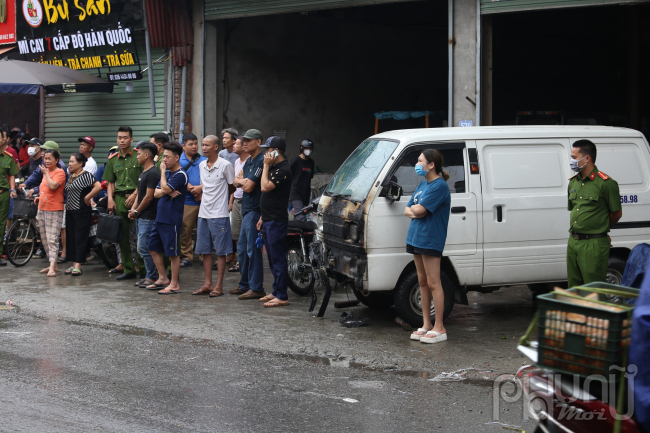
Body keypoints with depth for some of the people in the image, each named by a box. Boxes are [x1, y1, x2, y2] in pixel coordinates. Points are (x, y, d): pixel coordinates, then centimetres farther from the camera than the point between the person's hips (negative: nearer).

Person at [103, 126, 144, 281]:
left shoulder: (138, 156, 0)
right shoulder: (112, 159, 14)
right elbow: (110, 183, 17)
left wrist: (134, 195, -11)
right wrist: (110, 199, 2)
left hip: (136, 198, -5)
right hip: (119, 199, 5)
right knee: (123, 237, 6)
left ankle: (142, 267, -1)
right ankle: (128, 269, 13)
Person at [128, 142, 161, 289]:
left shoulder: (152, 173, -15)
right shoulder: (144, 172, 17)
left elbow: (149, 196, -18)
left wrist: (137, 211, -10)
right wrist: (133, 208, 8)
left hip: (149, 217, -10)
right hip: (142, 217, 10)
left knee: (144, 248, -8)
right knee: (142, 248, 12)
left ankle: (152, 278, 0)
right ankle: (150, 275, 19)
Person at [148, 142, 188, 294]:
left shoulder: (180, 175, -12)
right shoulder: (167, 173, 14)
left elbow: (165, 189, -22)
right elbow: (156, 193, 10)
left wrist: (162, 171, -10)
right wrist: (168, 193, -11)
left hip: (172, 220, -9)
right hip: (160, 217, 9)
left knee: (173, 253, -2)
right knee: (154, 249, 15)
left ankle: (174, 284, 6)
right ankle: (163, 278, 27)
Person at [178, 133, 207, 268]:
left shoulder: (204, 160, 10)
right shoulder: (179, 161, 6)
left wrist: (200, 188, -13)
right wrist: (192, 189, -13)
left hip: (203, 200, 1)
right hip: (187, 201, -1)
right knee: (185, 229, -1)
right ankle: (186, 256, 9)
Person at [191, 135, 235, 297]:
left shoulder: (225, 165, -9)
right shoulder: (201, 165, 10)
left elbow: (232, 188, -1)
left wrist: (220, 199, 4)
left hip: (219, 215, -7)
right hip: (203, 213, 7)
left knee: (220, 251, 0)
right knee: (205, 250, 9)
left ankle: (219, 286, 4)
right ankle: (208, 284, 17)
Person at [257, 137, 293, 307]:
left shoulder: (283, 170, -15)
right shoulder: (273, 168, 17)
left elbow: (265, 187, -24)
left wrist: (266, 166, -15)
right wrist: (262, 217, 21)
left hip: (277, 221, -10)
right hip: (268, 220, 10)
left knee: (278, 259, -8)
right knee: (272, 259, 14)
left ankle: (282, 296, -5)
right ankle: (276, 292, 21)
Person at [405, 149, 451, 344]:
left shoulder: (439, 186, -14)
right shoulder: (422, 184, 15)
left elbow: (419, 210, -21)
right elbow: (408, 210, 14)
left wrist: (414, 209, 0)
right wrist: (415, 212, -7)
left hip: (430, 240, -9)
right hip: (416, 238, 9)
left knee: (433, 284, -6)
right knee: (422, 281, 12)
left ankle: (439, 328, -1)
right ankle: (426, 325, 19)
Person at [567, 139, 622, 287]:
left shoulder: (606, 183, -10)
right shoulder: (573, 182, 12)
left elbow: (617, 214, -3)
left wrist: (599, 229, 8)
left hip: (594, 245, -7)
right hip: (573, 242, 7)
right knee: (574, 285, 14)